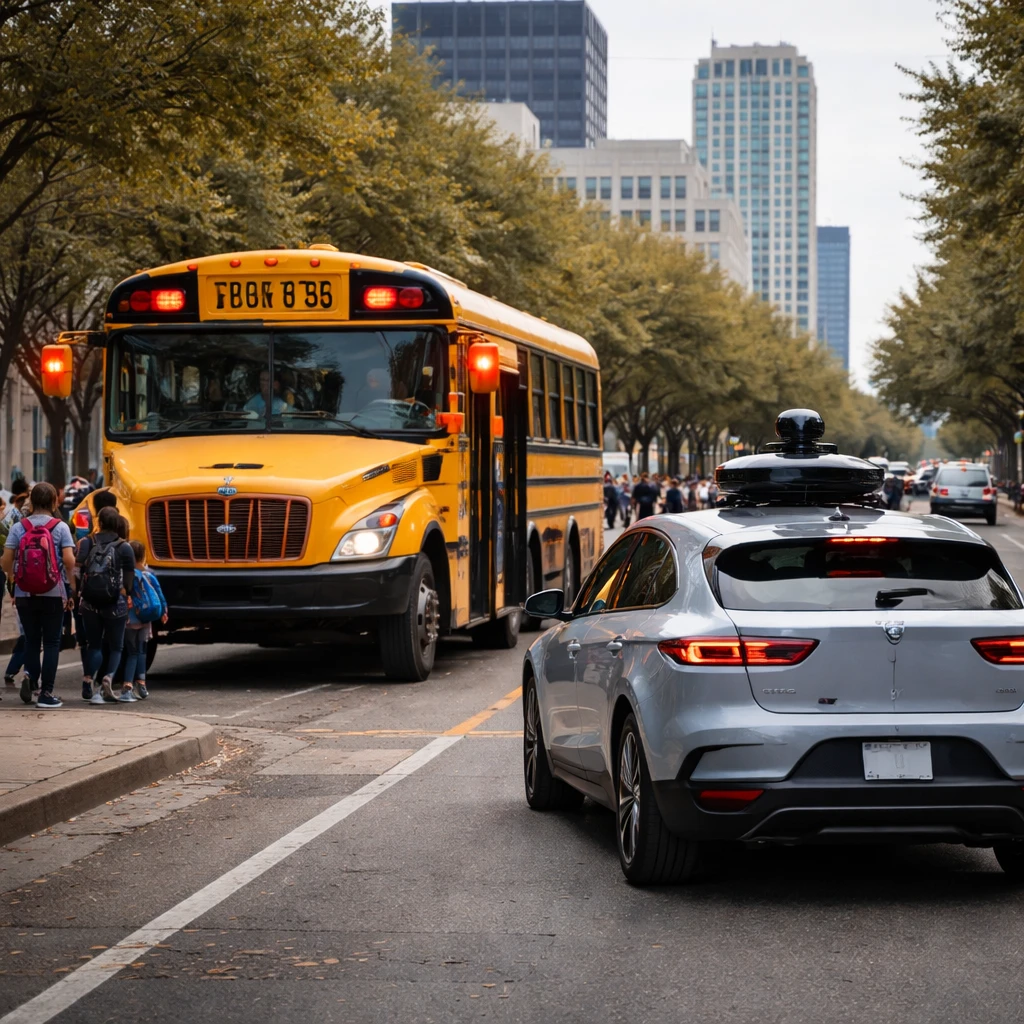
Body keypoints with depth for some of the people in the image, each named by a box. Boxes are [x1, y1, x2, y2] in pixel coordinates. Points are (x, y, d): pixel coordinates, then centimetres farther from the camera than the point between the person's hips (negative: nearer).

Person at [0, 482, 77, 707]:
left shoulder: (18, 528, 0)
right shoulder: (60, 527, -5)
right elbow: (69, 560, -13)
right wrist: (71, 588, 0)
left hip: (25, 594, 2)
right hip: (53, 594, -2)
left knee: (31, 640, 18)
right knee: (51, 642, 7)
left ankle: (30, 675, -5)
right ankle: (46, 693, 4)